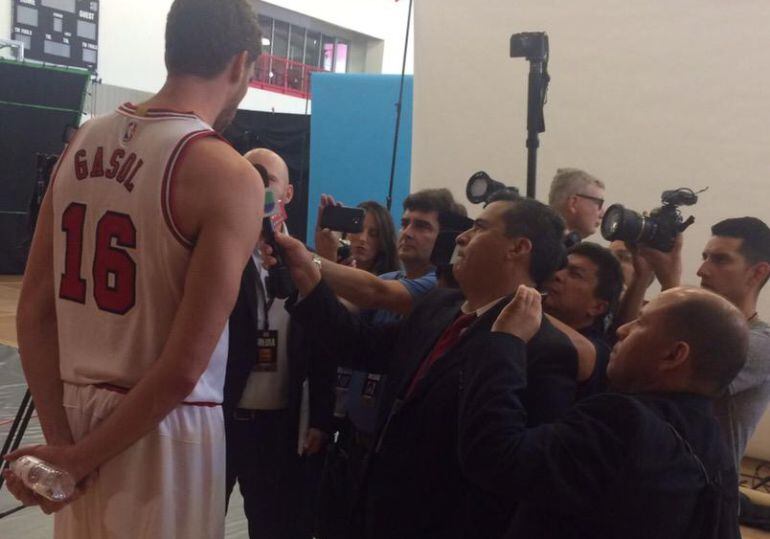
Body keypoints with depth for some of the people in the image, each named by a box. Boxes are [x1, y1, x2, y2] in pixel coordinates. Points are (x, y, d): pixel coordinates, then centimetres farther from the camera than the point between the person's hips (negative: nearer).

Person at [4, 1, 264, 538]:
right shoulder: (228, 175, -17)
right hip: (161, 432, -6)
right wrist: (81, 458, -10)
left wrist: (61, 438, 3)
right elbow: (184, 368, -21)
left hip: (76, 412, 6)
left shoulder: (82, 142, 2)